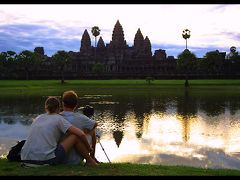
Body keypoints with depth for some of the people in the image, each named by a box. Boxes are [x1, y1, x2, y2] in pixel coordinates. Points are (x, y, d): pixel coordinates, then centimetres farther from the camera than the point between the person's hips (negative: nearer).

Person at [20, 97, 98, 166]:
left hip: (25, 159, 6)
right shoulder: (59, 119, 3)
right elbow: (81, 134, -4)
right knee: (76, 135, 3)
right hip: (46, 159, -6)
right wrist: (88, 148, 12)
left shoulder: (38, 118, 19)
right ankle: (89, 161, 20)